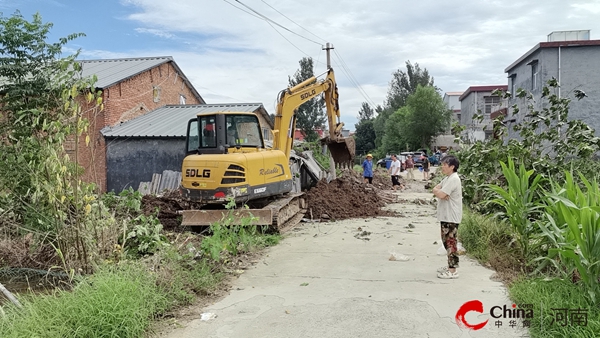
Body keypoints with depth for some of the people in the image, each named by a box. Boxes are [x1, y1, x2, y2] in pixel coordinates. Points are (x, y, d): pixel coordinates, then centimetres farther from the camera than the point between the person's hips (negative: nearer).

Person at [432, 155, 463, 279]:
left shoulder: (453, 179, -17)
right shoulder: (447, 178, 15)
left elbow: (441, 194, -24)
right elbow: (436, 189, 11)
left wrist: (437, 191, -3)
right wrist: (439, 192, -10)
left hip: (451, 217, -10)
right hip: (445, 216, 10)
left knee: (450, 242, -5)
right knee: (447, 241, 16)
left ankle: (452, 271, 0)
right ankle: (450, 265, 27)